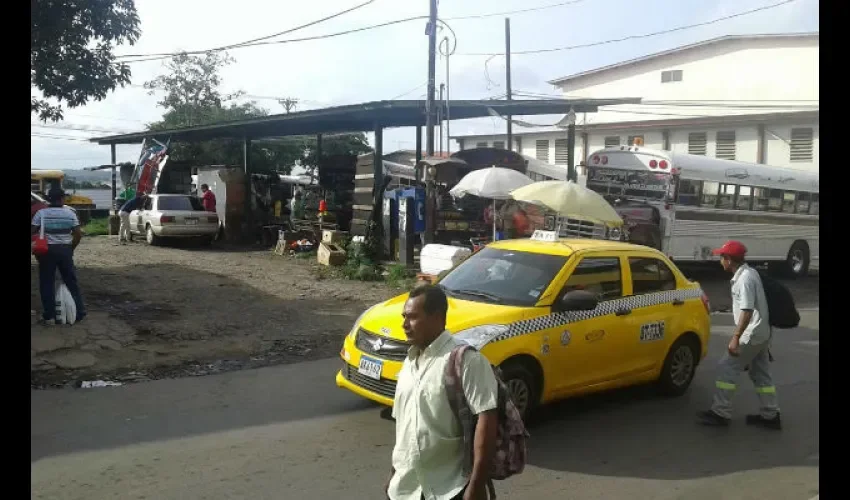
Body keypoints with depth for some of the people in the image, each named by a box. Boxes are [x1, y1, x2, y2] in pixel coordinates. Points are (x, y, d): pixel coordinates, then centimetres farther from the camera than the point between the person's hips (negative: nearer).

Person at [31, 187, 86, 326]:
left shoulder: (41, 213, -5)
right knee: (71, 281, 12)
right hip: (65, 250, 2)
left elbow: (33, 232, -8)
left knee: (47, 284, 5)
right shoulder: (70, 213, 0)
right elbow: (78, 234, -2)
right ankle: (80, 312, 16)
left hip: (47, 250, -2)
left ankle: (49, 316, 5)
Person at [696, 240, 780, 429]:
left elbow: (747, 311, -27)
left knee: (728, 368, -4)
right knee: (761, 373, 14)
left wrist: (735, 338, -28)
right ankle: (771, 415, 20)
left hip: (751, 334, -10)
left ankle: (720, 413, 1)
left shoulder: (744, 279, -21)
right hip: (761, 333, 10)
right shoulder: (749, 273, 10)